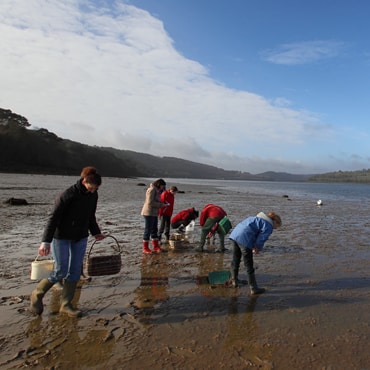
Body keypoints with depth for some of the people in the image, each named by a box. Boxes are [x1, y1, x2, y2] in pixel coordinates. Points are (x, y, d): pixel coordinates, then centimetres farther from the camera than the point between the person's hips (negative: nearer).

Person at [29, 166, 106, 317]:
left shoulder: (93, 195, -2)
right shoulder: (68, 195, -22)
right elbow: (53, 218, -21)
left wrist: (96, 232, 5)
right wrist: (46, 241, -24)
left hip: (81, 238, 6)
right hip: (61, 237, -6)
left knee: (75, 271, 6)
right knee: (60, 272, -1)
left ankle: (66, 305, 19)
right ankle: (37, 294, 25)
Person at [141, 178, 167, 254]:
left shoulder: (156, 191, 16)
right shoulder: (152, 190, -14)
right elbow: (150, 202, -21)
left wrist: (163, 204, 2)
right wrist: (161, 205, -16)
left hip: (154, 213, 10)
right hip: (149, 213, -10)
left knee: (154, 230, 11)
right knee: (148, 230, -3)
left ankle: (156, 246, 17)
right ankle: (145, 248, 5)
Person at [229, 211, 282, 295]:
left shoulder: (259, 219, 28)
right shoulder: (268, 226, 0)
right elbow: (262, 238, -6)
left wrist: (254, 247, 21)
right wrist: (258, 249, 12)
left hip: (235, 234, 9)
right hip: (244, 239, -9)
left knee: (235, 260, 23)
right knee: (249, 266, 3)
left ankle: (234, 281, 39)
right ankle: (254, 289, 14)